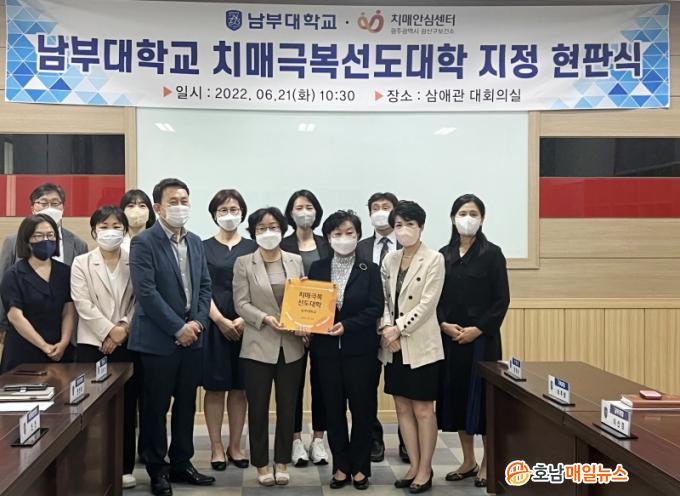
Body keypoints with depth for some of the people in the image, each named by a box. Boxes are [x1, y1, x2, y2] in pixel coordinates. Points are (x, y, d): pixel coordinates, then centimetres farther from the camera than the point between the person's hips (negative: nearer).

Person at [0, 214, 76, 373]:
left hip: (60, 352, 3)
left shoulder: (65, 272, 7)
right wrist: (44, 346, -14)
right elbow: (15, 317, -10)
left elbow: (68, 312, 4)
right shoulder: (14, 275, -3)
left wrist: (63, 343, -11)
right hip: (24, 353, -3)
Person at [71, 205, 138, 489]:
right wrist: (109, 331, -13)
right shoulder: (81, 263, 4)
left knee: (126, 406, 4)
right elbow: (83, 303, -6)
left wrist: (124, 328, -12)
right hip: (93, 343, -1)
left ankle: (124, 467, 13)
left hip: (127, 343, 1)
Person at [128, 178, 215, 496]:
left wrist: (197, 322, -5)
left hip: (192, 337, 6)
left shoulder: (195, 242, 11)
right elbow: (146, 292, -17)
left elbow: (205, 286, 11)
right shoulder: (143, 243, -10)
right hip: (159, 339, -6)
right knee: (156, 407, 5)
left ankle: (181, 464, 25)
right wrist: (178, 328, -16)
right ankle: (158, 469, 18)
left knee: (186, 404, 13)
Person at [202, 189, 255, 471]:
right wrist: (221, 321, -14)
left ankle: (235, 446, 17)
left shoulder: (252, 248, 7)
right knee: (215, 387, 3)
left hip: (246, 326, 1)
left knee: (240, 388, 7)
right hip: (214, 325, -1)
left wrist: (244, 320, -12)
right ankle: (216, 447, 13)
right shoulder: (204, 248, 4)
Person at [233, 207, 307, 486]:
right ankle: (262, 464, 18)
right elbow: (241, 303, -6)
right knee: (258, 408, 5)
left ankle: (282, 463, 21)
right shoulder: (244, 263, 0)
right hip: (259, 345, -2)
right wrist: (266, 319, -19)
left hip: (291, 345, 3)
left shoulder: (295, 261, 8)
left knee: (287, 407, 8)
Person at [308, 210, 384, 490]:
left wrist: (347, 325, -18)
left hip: (360, 349, -2)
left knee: (362, 408, 4)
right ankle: (341, 466, 19)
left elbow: (375, 308, -7)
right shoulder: (317, 269, 7)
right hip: (327, 349, 2)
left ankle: (360, 466, 18)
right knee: (333, 409, 8)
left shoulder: (369, 270, 0)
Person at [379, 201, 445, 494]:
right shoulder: (389, 260, 8)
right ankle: (414, 465, 22)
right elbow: (384, 298, 7)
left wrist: (399, 329, -15)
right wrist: (386, 328, -9)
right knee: (402, 407, 11)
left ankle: (425, 470, 14)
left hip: (421, 345, -6)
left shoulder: (434, 259, -8)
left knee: (423, 409, 2)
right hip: (394, 346, 6)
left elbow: (427, 305, -14)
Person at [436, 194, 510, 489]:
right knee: (456, 395, 7)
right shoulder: (443, 255, 8)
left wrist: (478, 329, -13)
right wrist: (444, 324, -8)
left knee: (481, 395, -2)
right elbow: (435, 298, 8)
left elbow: (501, 300, -5)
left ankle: (487, 463, 13)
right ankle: (468, 461, 21)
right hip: (449, 337, 4)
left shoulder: (492, 254, -2)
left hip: (482, 337, -4)